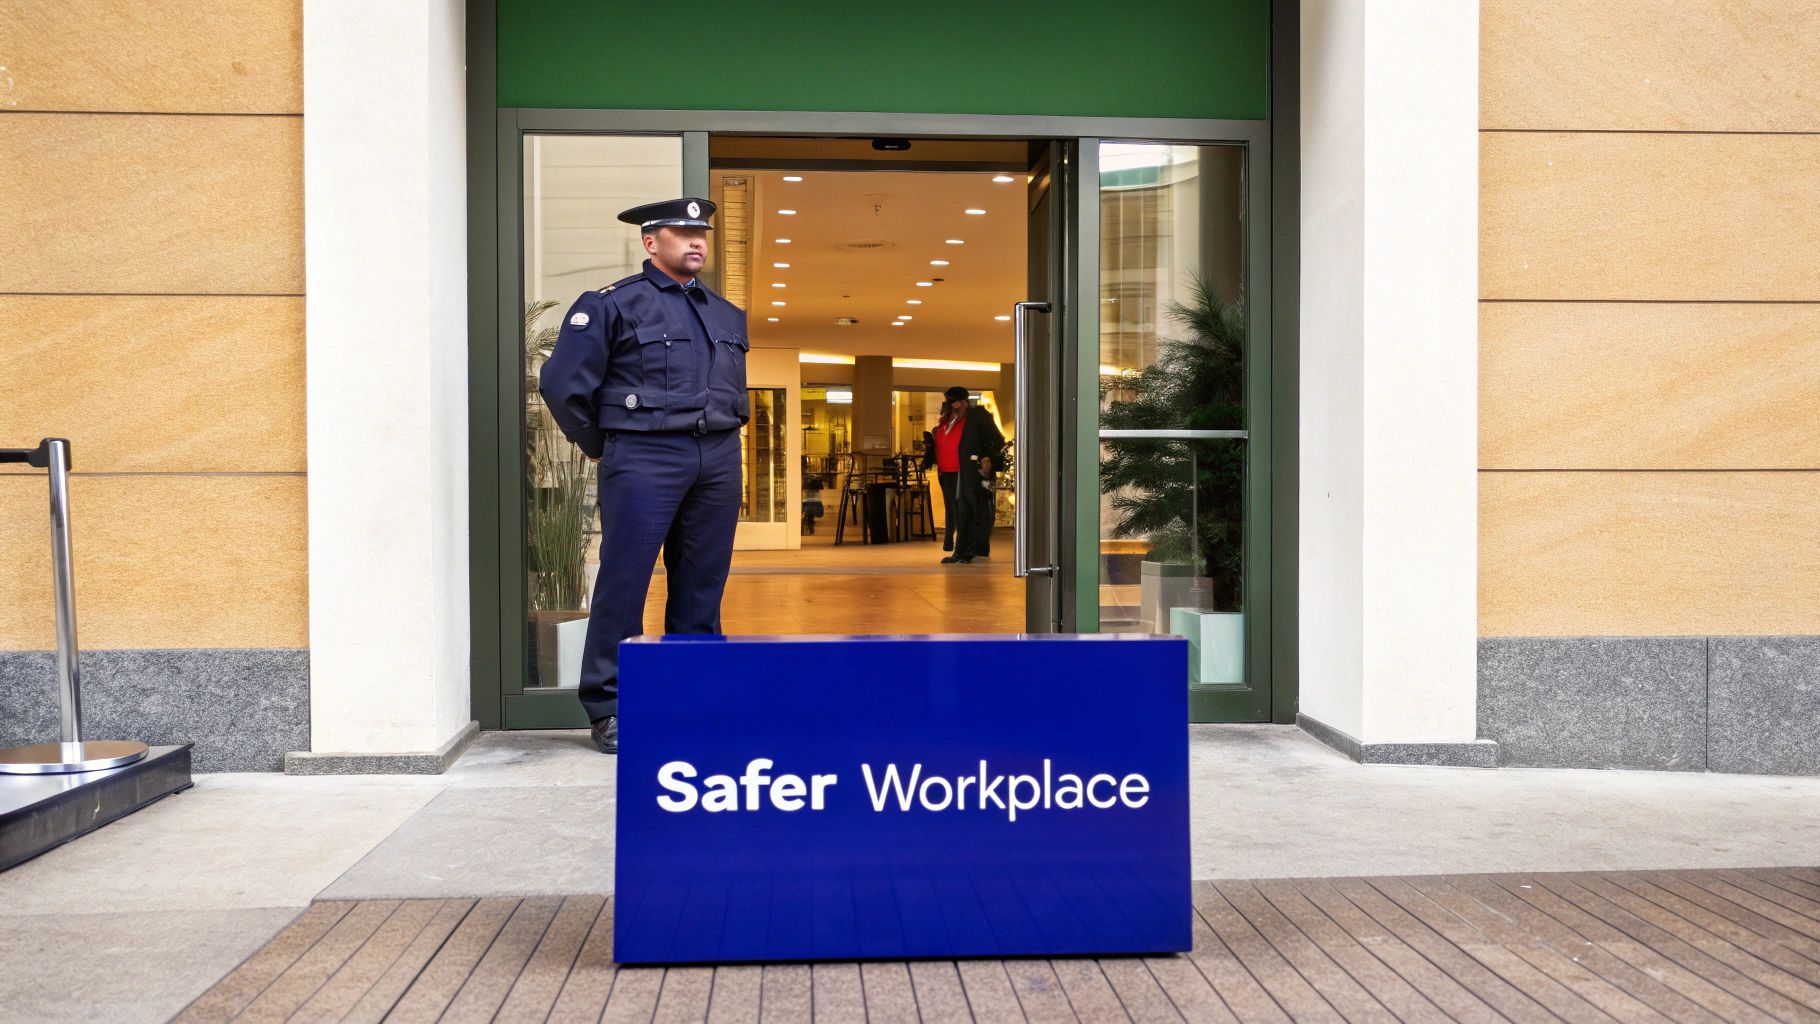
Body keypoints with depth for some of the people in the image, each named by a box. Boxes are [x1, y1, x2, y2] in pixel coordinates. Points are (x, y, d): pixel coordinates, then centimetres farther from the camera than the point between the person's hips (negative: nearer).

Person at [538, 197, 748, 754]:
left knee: (703, 587, 7)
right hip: (644, 460, -5)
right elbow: (562, 382, -4)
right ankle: (607, 710, 2)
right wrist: (603, 448, 2)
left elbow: (744, 385, 29)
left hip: (718, 461, 6)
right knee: (622, 583, -5)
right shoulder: (613, 304, -1)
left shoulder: (728, 315, 18)